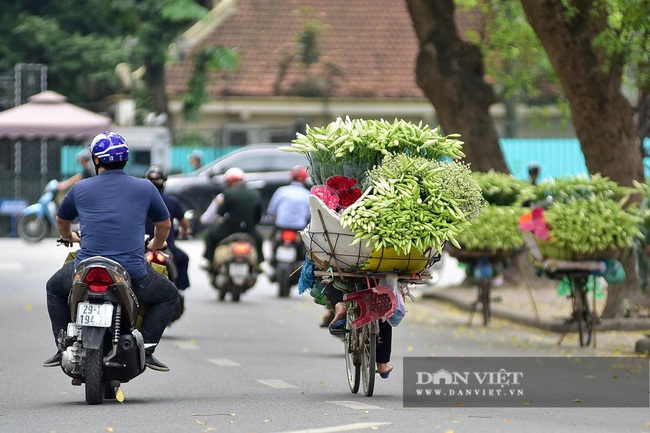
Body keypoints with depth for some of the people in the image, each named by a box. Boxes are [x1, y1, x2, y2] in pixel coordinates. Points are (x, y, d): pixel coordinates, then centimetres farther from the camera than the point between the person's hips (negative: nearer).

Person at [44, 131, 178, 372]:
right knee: (169, 296, 26)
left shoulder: (80, 189, 6)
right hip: (133, 273, -1)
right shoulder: (145, 188, 4)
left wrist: (67, 237, 50)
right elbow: (164, 224, 19)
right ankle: (146, 349, 9)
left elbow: (62, 220, 26)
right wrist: (157, 244, 42)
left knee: (54, 288, 32)